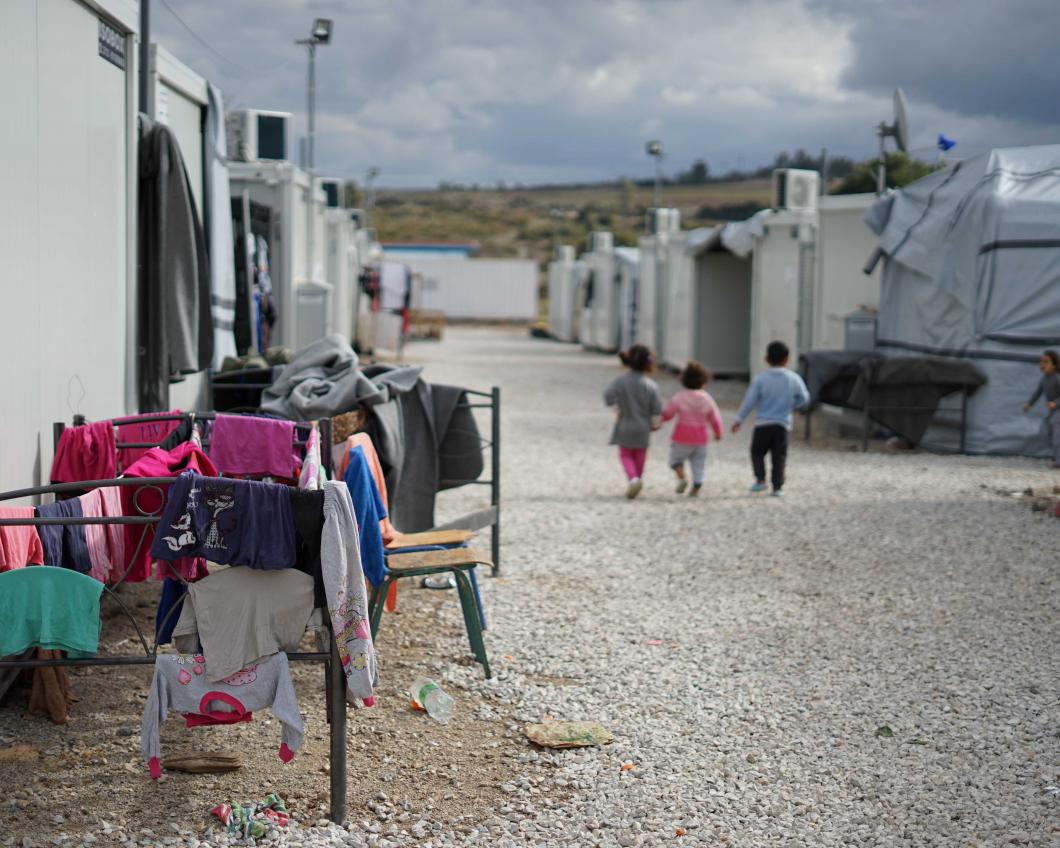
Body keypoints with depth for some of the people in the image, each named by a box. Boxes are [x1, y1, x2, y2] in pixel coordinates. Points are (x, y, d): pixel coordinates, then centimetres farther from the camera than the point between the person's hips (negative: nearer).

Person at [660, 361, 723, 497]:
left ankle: (682, 477, -9)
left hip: (682, 437, -2)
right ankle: (695, 490, 9)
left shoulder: (679, 398, -12)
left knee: (676, 458, 15)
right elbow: (715, 419, 2)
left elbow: (666, 413, -2)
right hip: (700, 438, 2)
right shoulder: (707, 399, -5)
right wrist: (718, 433, 19)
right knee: (698, 463, 12)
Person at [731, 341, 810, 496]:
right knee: (779, 457, 6)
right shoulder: (794, 379, -1)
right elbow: (804, 399, 9)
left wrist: (739, 419, 1)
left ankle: (760, 480, 1)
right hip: (782, 425, 1)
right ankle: (777, 487, 2)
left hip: (763, 423, -1)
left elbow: (749, 400, -5)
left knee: (757, 452, 14)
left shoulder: (760, 379, -6)